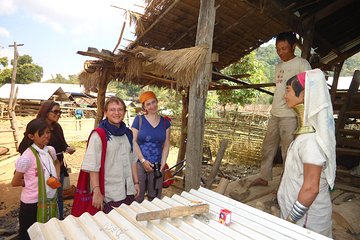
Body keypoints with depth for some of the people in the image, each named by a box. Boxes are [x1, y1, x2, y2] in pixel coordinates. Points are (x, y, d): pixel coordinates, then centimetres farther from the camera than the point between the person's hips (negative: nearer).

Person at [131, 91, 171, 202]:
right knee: (137, 197, 1)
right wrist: (143, 161, -10)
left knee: (155, 197, 8)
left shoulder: (165, 122, 8)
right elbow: (133, 141, -4)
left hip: (157, 166, 2)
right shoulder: (139, 119, 0)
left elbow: (166, 144, 8)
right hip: (139, 163, -2)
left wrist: (163, 163, -3)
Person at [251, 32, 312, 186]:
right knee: (267, 147, 11)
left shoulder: (302, 64, -4)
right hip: (275, 115, 7)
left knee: (288, 151, -2)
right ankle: (264, 178, 24)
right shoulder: (279, 66, 17)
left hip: (290, 116, -7)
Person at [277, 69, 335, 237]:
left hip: (306, 215, -7)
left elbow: (311, 188, -26)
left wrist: (290, 219, -16)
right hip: (301, 208, 7)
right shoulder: (309, 128, -1)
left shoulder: (311, 138, -28)